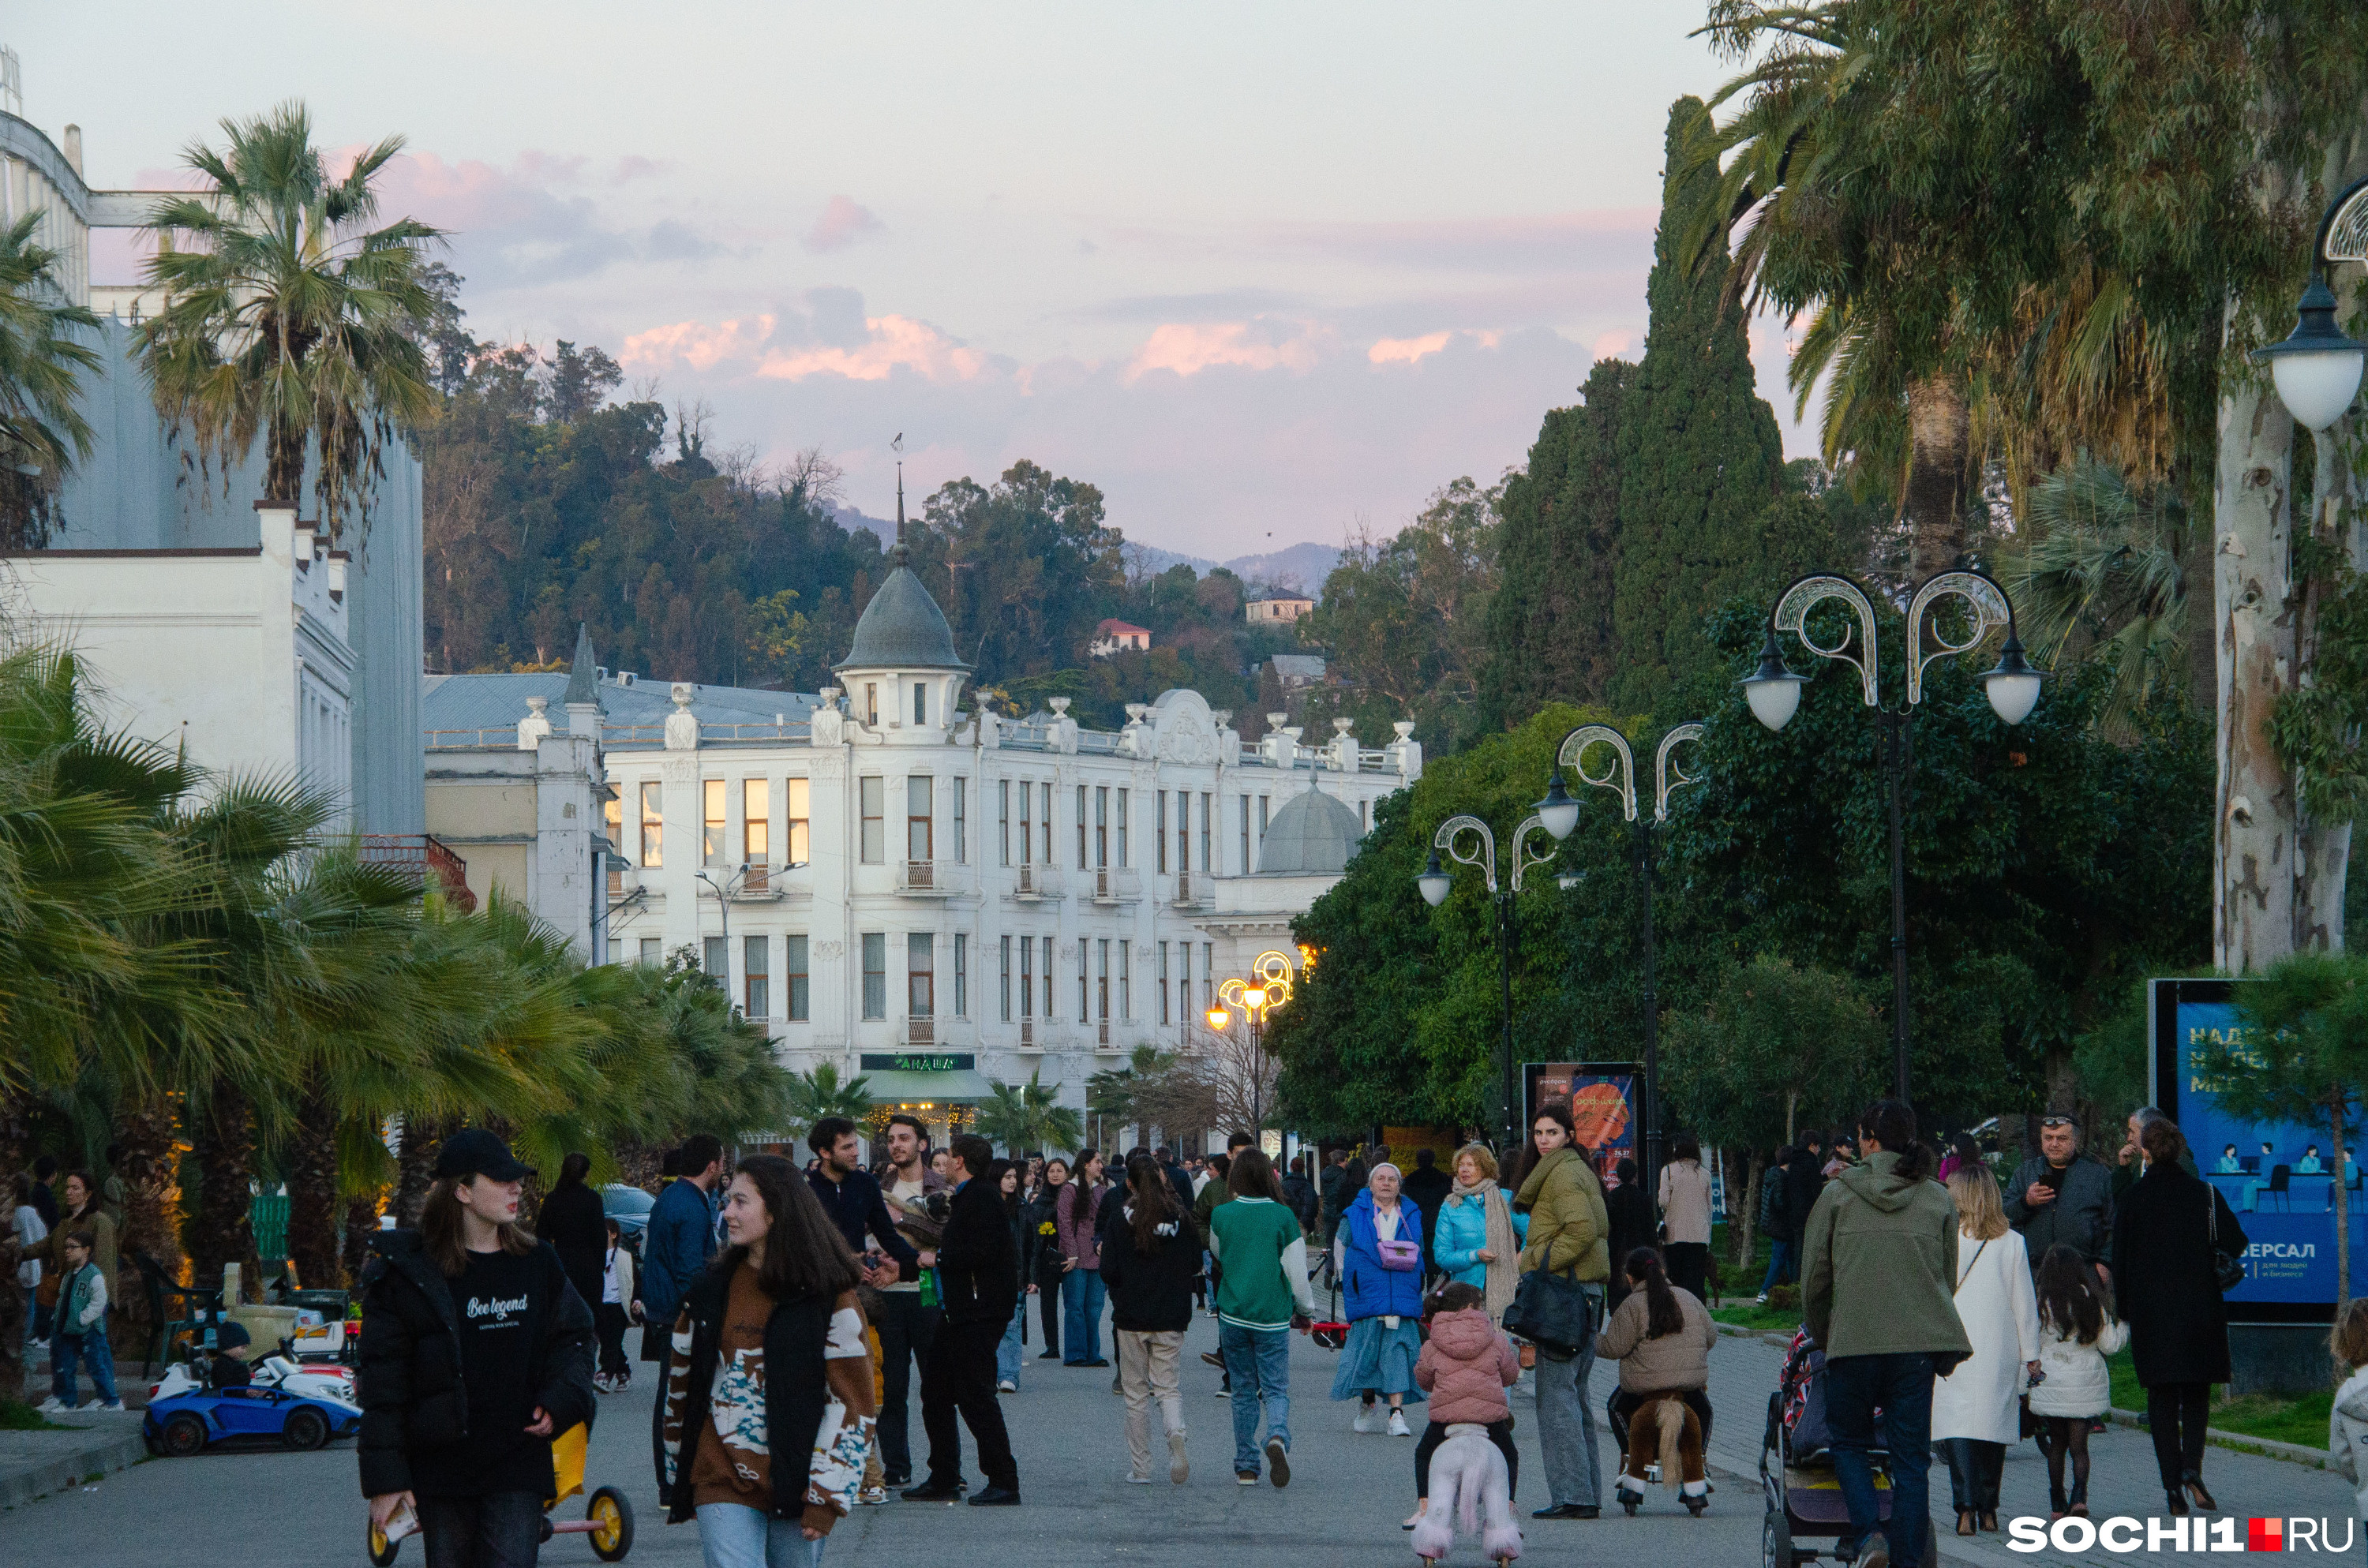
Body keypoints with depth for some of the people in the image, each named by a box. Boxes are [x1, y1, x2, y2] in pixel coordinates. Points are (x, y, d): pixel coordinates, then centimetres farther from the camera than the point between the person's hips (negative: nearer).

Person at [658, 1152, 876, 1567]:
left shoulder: (829, 1297, -3)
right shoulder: (711, 1292, 9)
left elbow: (851, 1402, -5)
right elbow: (680, 1386, 17)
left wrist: (825, 1497, -10)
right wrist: (677, 1481, 18)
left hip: (796, 1486, -2)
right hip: (723, 1484, 2)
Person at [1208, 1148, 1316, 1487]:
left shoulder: (1221, 1215, -3)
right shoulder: (1283, 1217, -9)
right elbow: (1297, 1272, -6)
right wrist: (1306, 1311, 8)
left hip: (1232, 1315, 2)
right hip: (1272, 1318, -2)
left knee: (1243, 1391, 12)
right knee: (1276, 1389, 5)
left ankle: (1246, 1467, 12)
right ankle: (1277, 1436, -26)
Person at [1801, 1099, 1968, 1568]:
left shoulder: (1838, 1194, 1)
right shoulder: (1938, 1199, 8)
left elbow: (1813, 1277, 6)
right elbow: (1948, 1279, 14)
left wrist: (1821, 1336, 21)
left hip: (1855, 1340, -2)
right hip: (1920, 1342, 2)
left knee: (1848, 1441, 14)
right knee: (1911, 1458, 6)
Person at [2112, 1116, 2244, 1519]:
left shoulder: (2132, 1197, -1)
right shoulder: (2203, 1192, -2)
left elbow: (2119, 1259, 2)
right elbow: (2235, 1244, -6)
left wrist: (2124, 1311, 11)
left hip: (2149, 1311, 0)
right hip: (2198, 1305, 0)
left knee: (2161, 1399, 5)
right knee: (2196, 1393, 12)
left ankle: (2173, 1486, -3)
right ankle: (2192, 1467, -11)